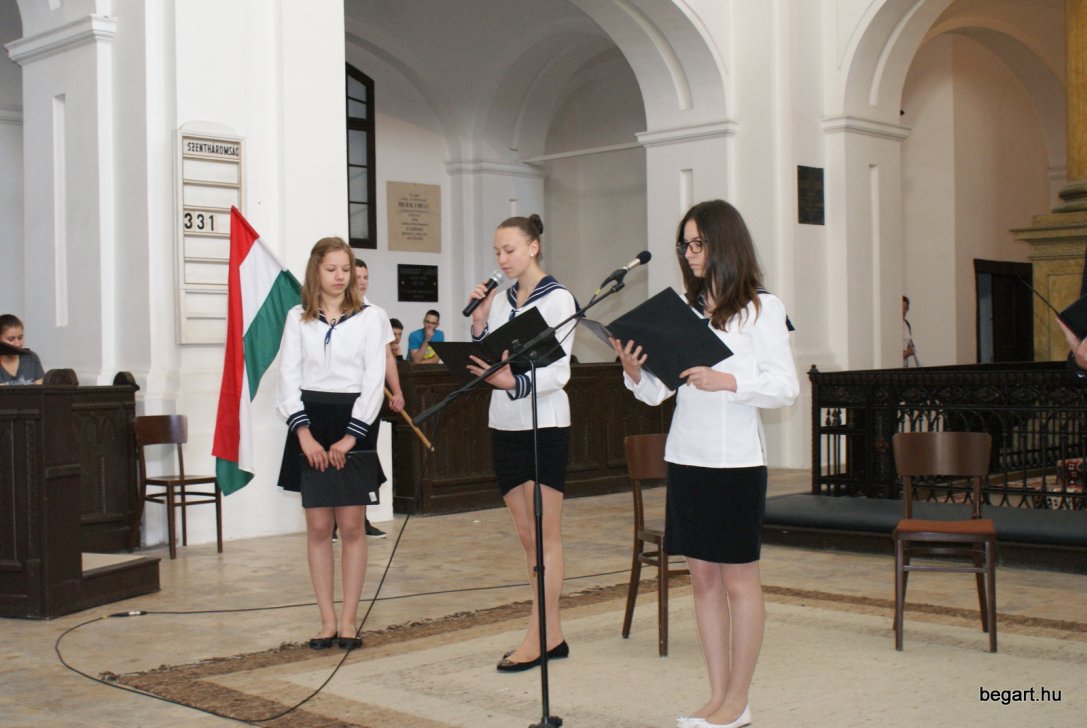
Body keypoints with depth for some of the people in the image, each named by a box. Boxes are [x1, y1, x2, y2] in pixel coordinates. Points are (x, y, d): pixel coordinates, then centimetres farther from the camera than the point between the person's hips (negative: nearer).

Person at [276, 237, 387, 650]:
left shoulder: (370, 318, 2)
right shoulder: (297, 318, 8)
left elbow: (374, 379, -3)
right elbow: (289, 376, 2)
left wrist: (350, 437, -12)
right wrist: (304, 432, -11)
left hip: (353, 422, -2)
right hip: (311, 424, 2)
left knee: (352, 525, -1)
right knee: (318, 527, 3)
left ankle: (348, 620, 7)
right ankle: (327, 620, 11)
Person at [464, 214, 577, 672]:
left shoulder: (557, 300, -7)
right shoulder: (499, 300, 10)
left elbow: (558, 370, -14)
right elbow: (484, 362, 11)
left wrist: (515, 382, -30)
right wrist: (479, 321, -2)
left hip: (545, 424, -7)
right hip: (505, 425, 7)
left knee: (546, 534, -3)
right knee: (527, 536, 8)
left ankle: (538, 638, -3)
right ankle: (553, 635, 15)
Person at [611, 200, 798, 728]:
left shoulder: (761, 308, -3)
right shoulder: (681, 308, 8)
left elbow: (785, 388, -10)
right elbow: (657, 392, 8)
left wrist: (727, 381, -23)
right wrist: (634, 373, -12)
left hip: (735, 460, -5)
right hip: (684, 456, 5)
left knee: (738, 580, 3)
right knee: (703, 577, 10)